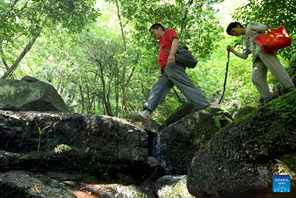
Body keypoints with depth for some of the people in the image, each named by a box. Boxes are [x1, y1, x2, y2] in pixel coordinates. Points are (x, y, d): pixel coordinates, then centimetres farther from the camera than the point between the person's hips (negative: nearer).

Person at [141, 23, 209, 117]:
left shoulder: (169, 32, 15)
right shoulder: (162, 42, 39)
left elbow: (175, 41, -6)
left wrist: (172, 54, -24)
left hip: (172, 64, -9)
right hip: (165, 71, 9)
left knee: (186, 85, -18)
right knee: (156, 89, -3)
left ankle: (206, 108, -23)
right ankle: (147, 110, -14)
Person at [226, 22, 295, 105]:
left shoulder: (251, 25, 22)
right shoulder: (245, 40, 34)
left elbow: (265, 27, 7)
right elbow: (244, 56, 29)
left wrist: (252, 28, -4)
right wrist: (233, 51, 22)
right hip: (257, 57, 6)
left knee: (276, 68, -19)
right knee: (256, 78, -8)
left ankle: (290, 87, -19)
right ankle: (266, 96, -6)